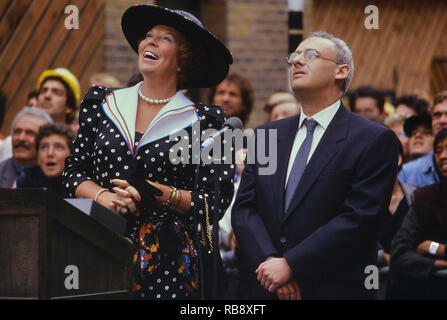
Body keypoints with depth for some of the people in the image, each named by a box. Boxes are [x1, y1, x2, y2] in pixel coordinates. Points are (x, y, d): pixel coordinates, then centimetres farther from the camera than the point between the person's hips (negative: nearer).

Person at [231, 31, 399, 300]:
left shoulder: (376, 140, -6)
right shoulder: (266, 136, 10)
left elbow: (358, 217, -14)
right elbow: (244, 208, 4)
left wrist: (291, 265, -18)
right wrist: (268, 261, -14)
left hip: (335, 289, -4)